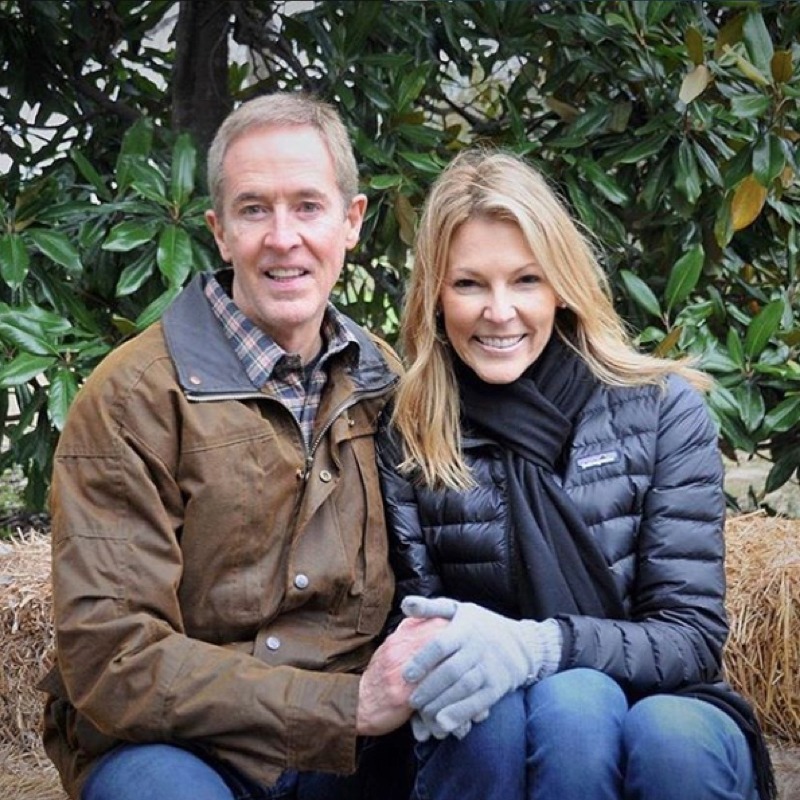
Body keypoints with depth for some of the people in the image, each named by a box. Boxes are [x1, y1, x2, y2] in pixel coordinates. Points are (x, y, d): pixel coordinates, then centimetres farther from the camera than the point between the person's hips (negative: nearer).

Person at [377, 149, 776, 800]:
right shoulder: (406, 440, -2)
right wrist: (433, 665, -25)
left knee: (671, 734, -34)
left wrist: (539, 645, -28)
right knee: (571, 701, -33)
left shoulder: (663, 408, -5)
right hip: (491, 742, 0)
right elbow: (417, 625, 1)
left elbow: (693, 637, -10)